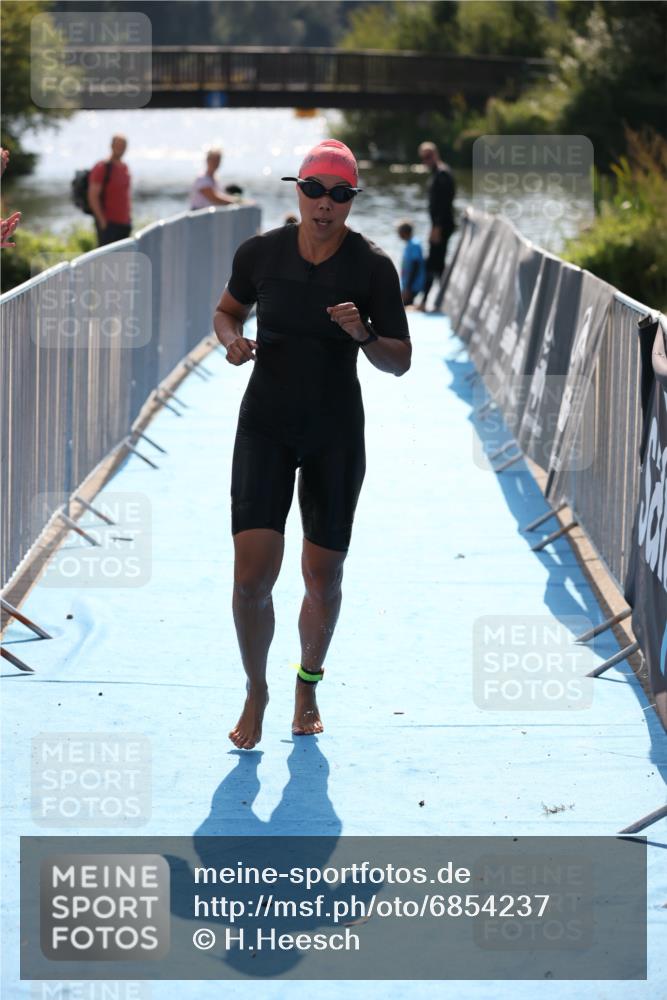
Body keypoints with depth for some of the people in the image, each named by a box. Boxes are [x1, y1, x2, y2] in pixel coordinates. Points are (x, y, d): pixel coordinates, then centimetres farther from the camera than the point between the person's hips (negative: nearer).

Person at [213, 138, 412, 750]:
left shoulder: (372, 267, -8)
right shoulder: (260, 253, -4)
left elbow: (400, 361, -3)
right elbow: (227, 311, 15)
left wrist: (362, 335, -23)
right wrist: (233, 340, -7)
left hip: (336, 434, 0)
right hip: (265, 426, 0)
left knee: (324, 580, 6)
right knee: (252, 575, -11)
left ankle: (308, 684, 34)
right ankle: (256, 692, 13)